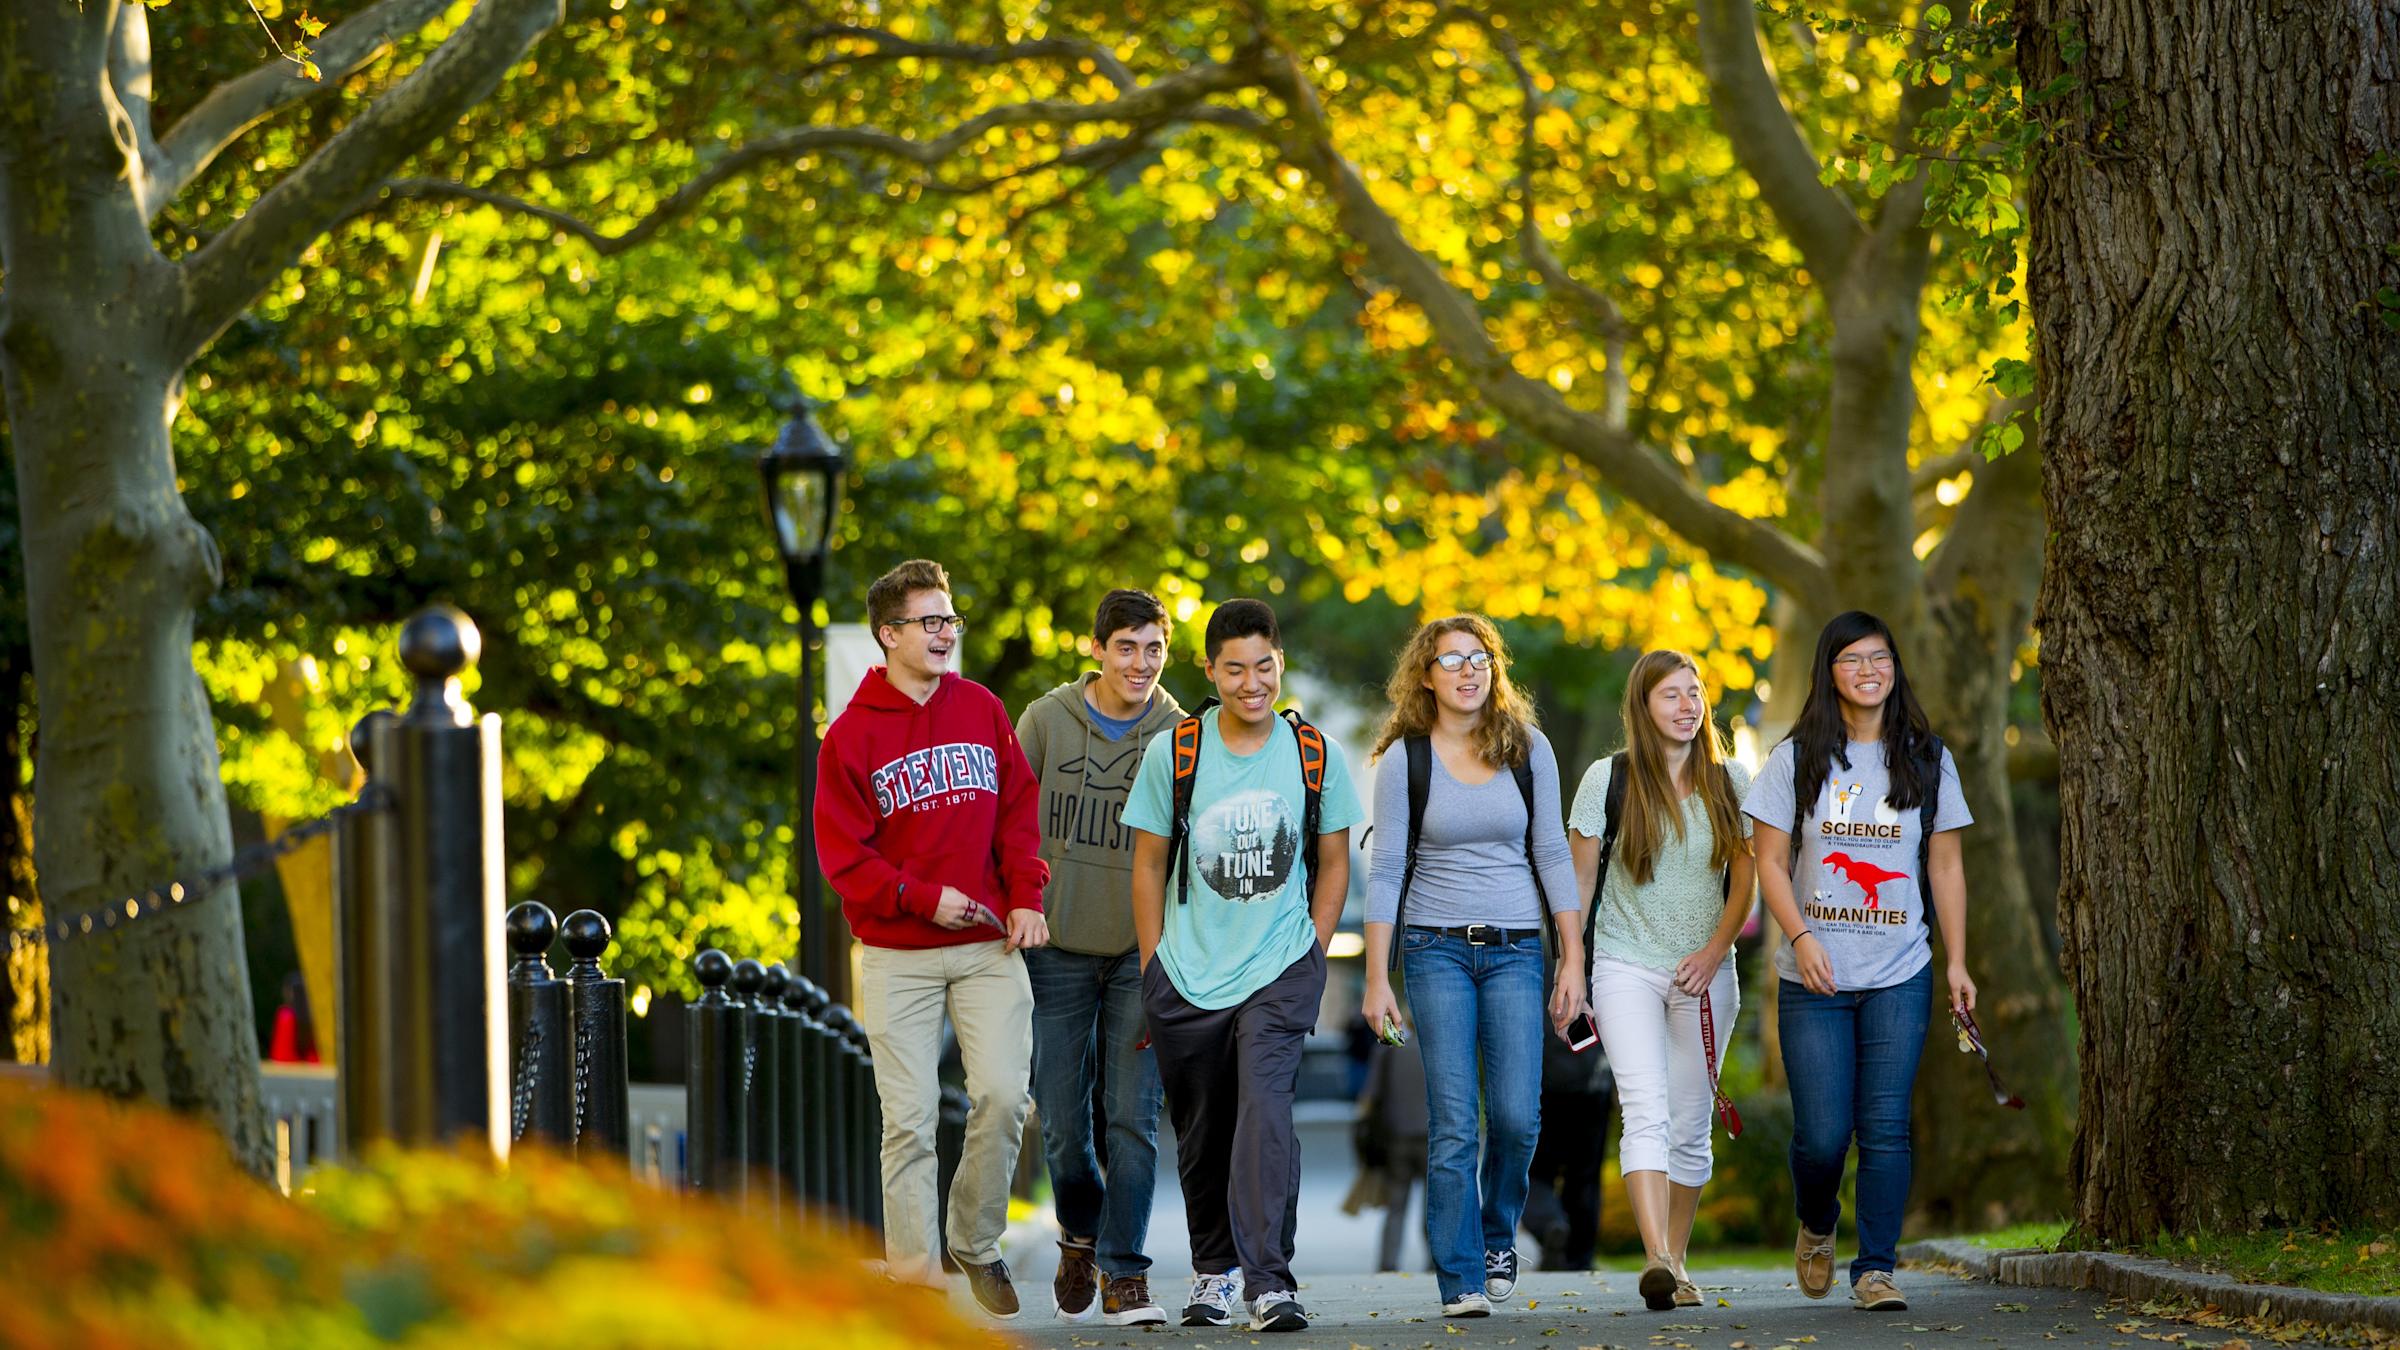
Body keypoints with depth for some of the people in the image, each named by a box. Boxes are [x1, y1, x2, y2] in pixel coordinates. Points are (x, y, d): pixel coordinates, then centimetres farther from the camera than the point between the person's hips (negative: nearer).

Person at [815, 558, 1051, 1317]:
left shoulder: (983, 711, 8)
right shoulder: (853, 733, -3)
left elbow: (1020, 811, 11)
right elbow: (841, 853, -6)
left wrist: (1025, 897, -2)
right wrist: (922, 898, -15)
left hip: (989, 945, 3)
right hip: (898, 959, -3)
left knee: (1004, 1095, -8)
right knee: (910, 1117, -3)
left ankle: (976, 1243, 11)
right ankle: (912, 1273, 3)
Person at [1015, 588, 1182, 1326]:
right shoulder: (1046, 721, 0)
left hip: (1143, 952, -1)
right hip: (1057, 947, 1)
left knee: (1132, 1118, -7)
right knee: (1062, 1120, 3)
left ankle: (1123, 1275, -2)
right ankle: (1081, 1233, 31)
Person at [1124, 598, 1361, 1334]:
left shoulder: (1316, 756, 0)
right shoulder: (1172, 754, -1)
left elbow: (1334, 862, 10)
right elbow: (1149, 864, 6)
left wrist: (1309, 960, 3)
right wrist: (1154, 971, 4)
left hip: (1280, 970, -1)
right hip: (1188, 975, 1)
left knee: (1265, 1109, -20)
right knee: (1200, 1135, 10)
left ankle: (1269, 1281, -24)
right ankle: (1214, 1271, 30)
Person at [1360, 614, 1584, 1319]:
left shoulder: (1527, 747, 5)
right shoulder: (1405, 760, 0)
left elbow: (1552, 855, 7)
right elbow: (1387, 871, 0)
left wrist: (1573, 959, 3)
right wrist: (1376, 979, -4)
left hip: (1514, 947, 1)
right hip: (1436, 945, -1)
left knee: (1516, 1116, -8)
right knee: (1453, 1124, -8)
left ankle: (1498, 1234, 20)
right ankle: (1462, 1280, -3)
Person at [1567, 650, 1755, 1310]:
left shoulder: (1730, 782, 6)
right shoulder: (1609, 779, -1)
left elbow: (1745, 875, 9)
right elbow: (1580, 877, 3)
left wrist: (1716, 948, -7)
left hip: (1705, 973, 3)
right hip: (1626, 966, -3)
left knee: (1690, 1126, 6)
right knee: (1648, 1112, -18)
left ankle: (1676, 1262, 17)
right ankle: (1657, 1261, -30)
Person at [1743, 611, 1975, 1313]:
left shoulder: (1927, 761, 9)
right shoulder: (1797, 759, 4)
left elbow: (1946, 869, 11)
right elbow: (1770, 862, 2)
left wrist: (1957, 963, 4)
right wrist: (1801, 935, -14)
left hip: (1899, 978, 1)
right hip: (1815, 981, -1)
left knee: (1885, 1127, -7)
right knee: (1821, 1133, -3)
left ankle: (1874, 1269, -1)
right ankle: (1816, 1228, 27)